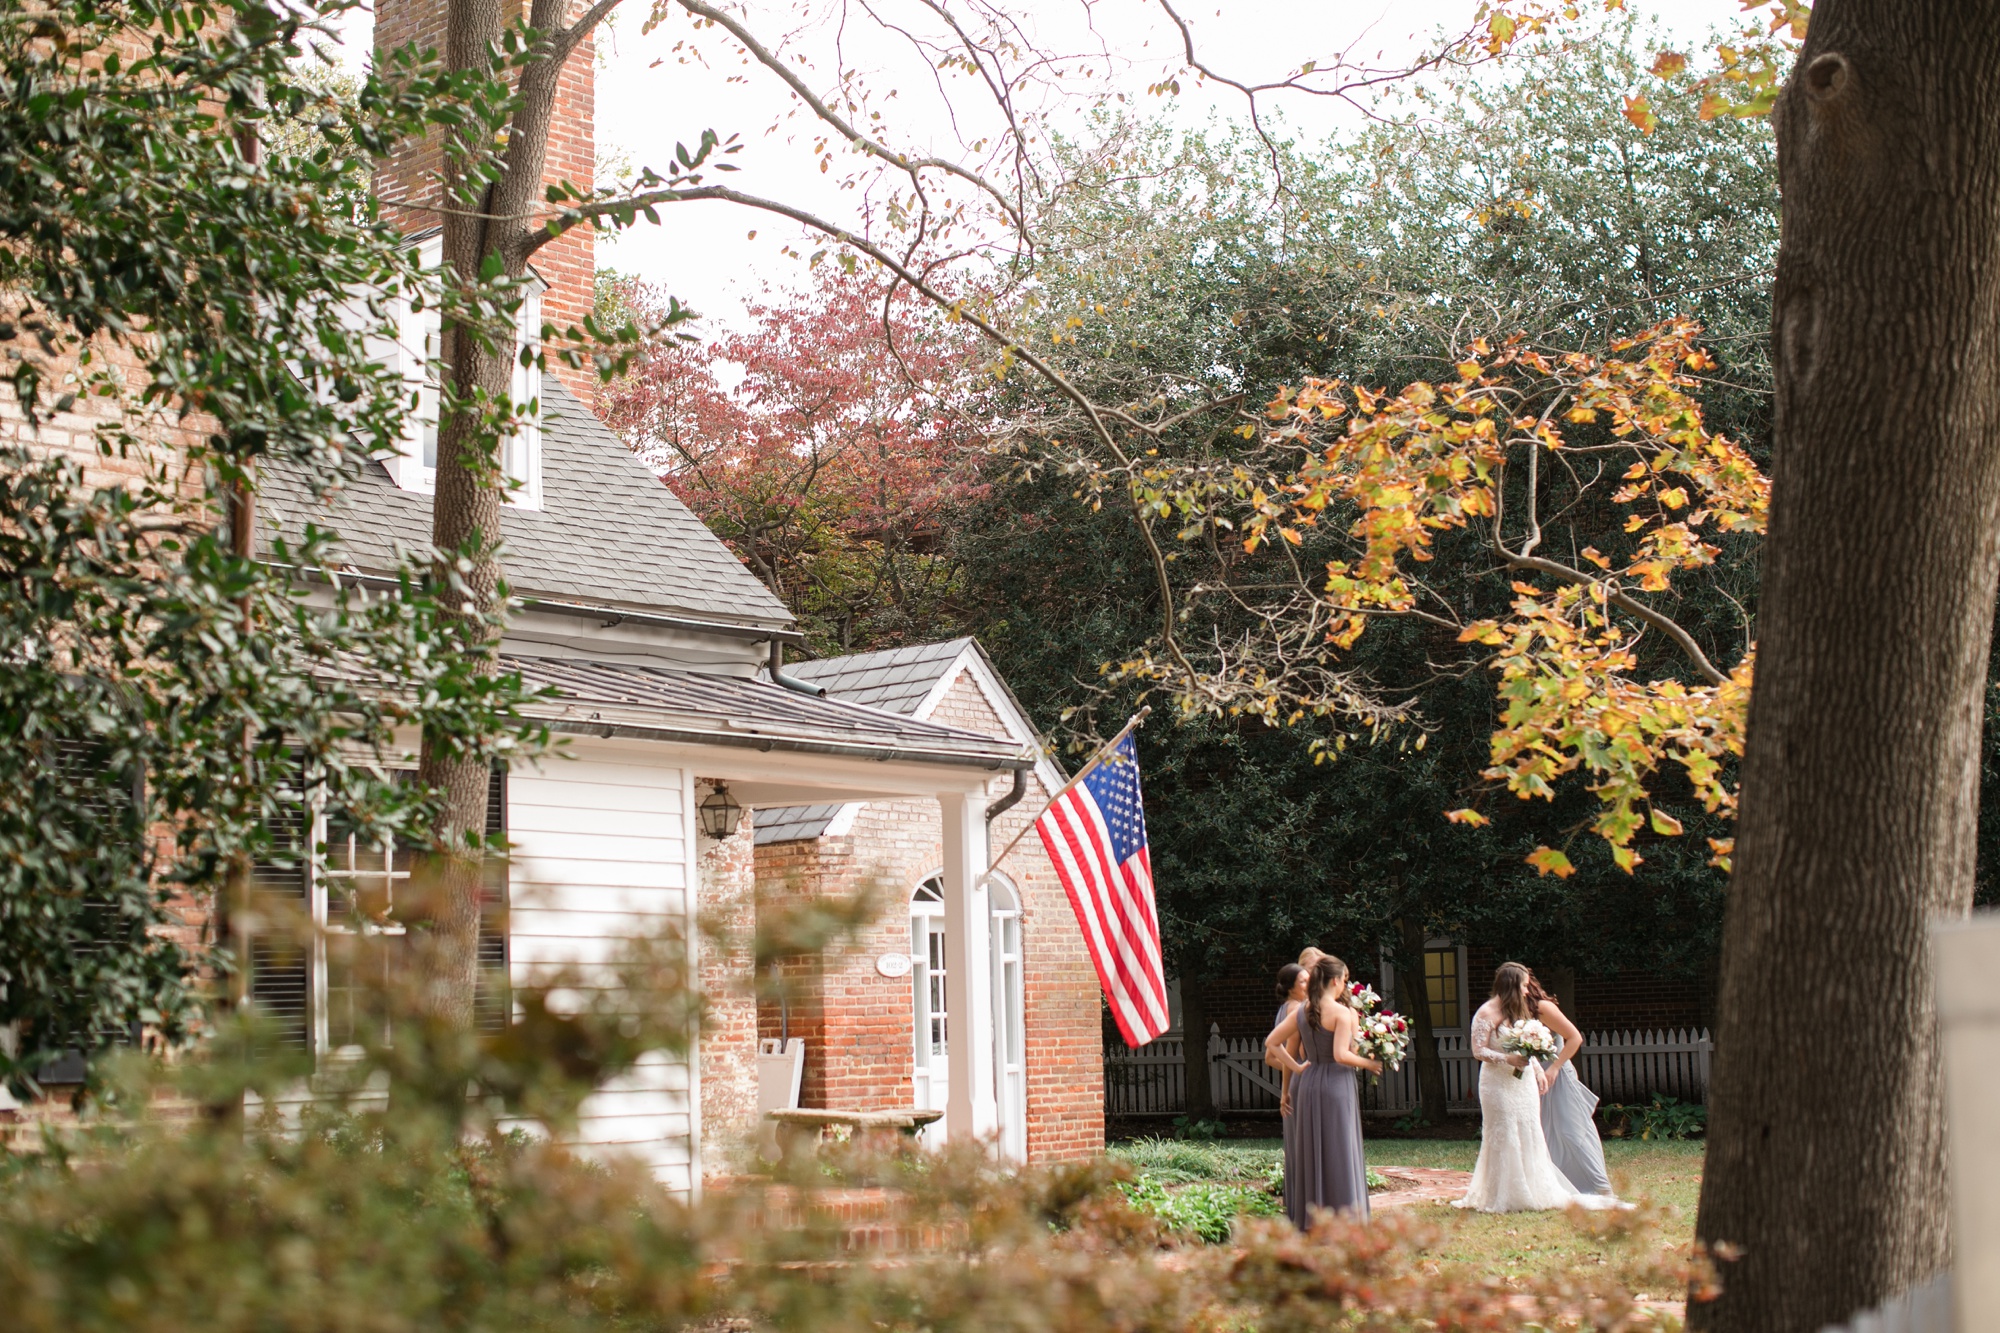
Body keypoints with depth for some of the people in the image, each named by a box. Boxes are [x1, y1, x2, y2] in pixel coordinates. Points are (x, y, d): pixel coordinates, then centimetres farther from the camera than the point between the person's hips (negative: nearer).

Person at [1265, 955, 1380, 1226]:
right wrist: (1368, 1063, -7)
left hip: (1308, 1084, 6)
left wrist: (1297, 1067, 11)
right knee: (1339, 1153, -2)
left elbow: (1271, 1042, 10)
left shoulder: (1301, 1012, 7)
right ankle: (1342, 1213, -1)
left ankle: (1311, 1217, 14)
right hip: (1337, 1085, -6)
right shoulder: (1342, 1013, -12)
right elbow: (1341, 1055, -21)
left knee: (1311, 1151, 11)